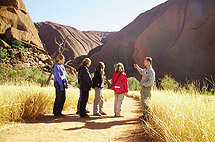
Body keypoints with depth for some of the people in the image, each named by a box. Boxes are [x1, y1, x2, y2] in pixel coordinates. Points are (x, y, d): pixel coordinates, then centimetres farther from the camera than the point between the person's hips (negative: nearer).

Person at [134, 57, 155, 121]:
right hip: (143, 88, 10)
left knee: (145, 103, -8)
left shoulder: (151, 71, -18)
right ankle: (144, 115, 28)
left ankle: (148, 116, 2)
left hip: (147, 89, -10)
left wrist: (143, 84, -19)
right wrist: (137, 67, 31)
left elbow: (151, 82, -25)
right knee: (143, 102, 16)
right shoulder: (146, 69, 10)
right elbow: (142, 72, 35)